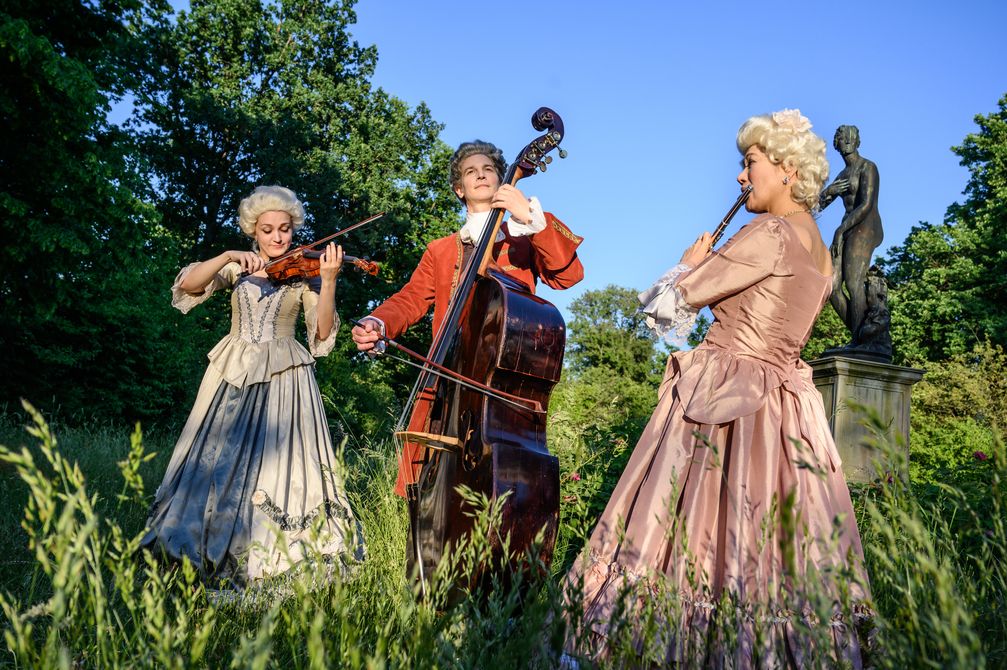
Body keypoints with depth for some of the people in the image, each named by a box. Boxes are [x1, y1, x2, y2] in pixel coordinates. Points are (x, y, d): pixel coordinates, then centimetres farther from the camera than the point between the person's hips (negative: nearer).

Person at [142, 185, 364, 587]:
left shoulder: (303, 274, 6)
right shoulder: (237, 268, 12)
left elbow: (322, 334, -7)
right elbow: (187, 286, -4)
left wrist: (328, 281, -20)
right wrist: (229, 256, -16)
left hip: (282, 379, -2)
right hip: (232, 374, 2)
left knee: (277, 463, -9)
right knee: (218, 463, 2)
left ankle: (277, 552, 3)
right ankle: (209, 549, 15)